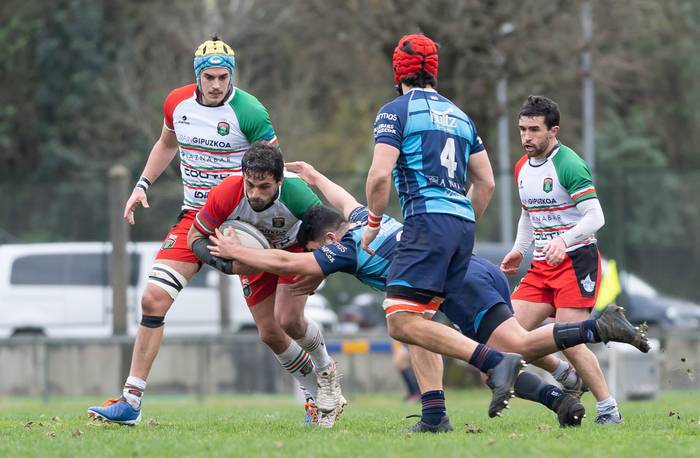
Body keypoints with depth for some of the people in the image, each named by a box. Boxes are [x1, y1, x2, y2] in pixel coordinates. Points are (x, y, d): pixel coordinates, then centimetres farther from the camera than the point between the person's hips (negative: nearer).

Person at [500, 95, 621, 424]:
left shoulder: (568, 165, -14)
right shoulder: (522, 168, 11)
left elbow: (595, 217, -21)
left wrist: (564, 239, -35)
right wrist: (519, 249, 14)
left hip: (576, 261, -8)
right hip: (541, 266, 8)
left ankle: (609, 409, -3)